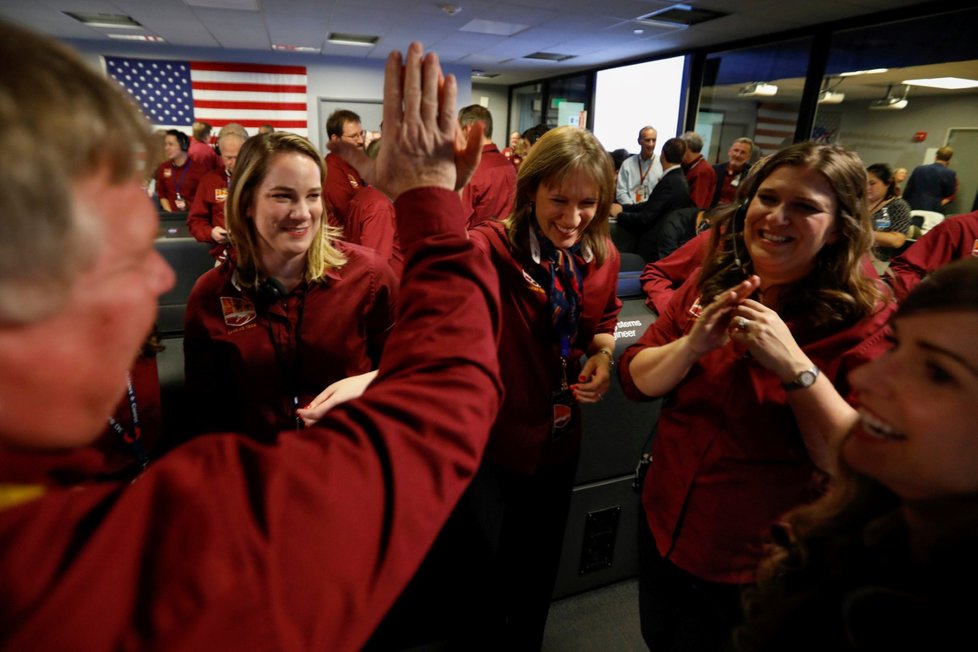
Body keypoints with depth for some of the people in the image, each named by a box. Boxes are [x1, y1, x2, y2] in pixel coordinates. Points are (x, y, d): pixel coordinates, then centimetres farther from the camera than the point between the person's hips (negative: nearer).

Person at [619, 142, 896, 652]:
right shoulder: (712, 281, -5)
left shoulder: (864, 318, -18)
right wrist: (691, 346, -25)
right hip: (662, 524, 5)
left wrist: (795, 365, -32)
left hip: (755, 568, -4)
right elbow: (635, 381, -6)